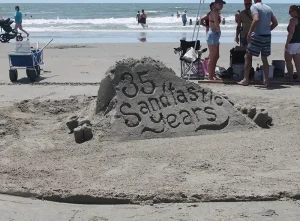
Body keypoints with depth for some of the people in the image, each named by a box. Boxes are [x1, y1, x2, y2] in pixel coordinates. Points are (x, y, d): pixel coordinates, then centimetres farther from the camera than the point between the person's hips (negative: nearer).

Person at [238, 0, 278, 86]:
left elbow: (256, 19, -25)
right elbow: (275, 23, 12)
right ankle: (266, 80, 13)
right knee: (264, 58, 14)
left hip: (257, 36, -6)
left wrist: (249, 33, -22)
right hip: (267, 36, 6)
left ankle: (246, 80, 3)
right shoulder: (268, 8, 12)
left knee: (248, 56, 4)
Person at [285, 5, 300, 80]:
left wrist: (287, 43, -17)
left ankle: (291, 78, 4)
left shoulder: (293, 20, -13)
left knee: (288, 61, 5)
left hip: (292, 43, -8)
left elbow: (291, 32, -20)